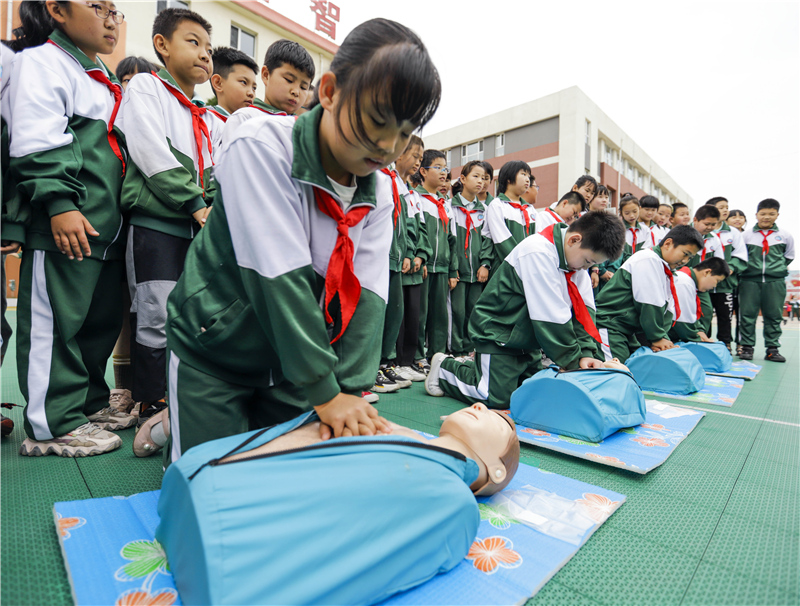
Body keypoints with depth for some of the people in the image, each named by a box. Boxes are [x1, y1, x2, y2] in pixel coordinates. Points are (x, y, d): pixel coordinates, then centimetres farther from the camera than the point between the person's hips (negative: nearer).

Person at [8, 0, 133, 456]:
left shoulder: (105, 82, 27)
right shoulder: (42, 61, 2)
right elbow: (37, 141, -11)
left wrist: (120, 213, 23)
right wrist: (59, 204, -21)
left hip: (106, 226, 9)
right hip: (63, 226, -8)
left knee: (103, 318, 11)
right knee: (56, 321, -5)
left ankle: (89, 402, 24)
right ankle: (54, 424, 5)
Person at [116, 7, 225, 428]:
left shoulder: (210, 119, 24)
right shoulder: (145, 86, 6)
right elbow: (153, 154, -8)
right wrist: (195, 205, -13)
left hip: (198, 231, 6)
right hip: (155, 224, -6)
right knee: (157, 317, -6)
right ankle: (152, 406, 9)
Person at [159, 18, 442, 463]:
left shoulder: (377, 196, -5)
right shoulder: (263, 146, -22)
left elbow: (368, 294, -13)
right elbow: (280, 280, -29)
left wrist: (352, 389, -23)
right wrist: (325, 391, -27)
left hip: (290, 361, 5)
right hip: (212, 350, -4)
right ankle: (172, 424, 29)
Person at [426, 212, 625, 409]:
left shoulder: (577, 254, 0)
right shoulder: (538, 252, -28)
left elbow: (584, 309, 1)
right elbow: (551, 318, -27)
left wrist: (586, 353, -11)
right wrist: (574, 360, -18)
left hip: (526, 340, 9)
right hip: (497, 334, -9)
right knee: (499, 397, -12)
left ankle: (478, 365, 25)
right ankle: (444, 367, 9)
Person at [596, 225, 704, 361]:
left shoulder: (666, 271, 17)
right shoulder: (649, 260, -13)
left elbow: (666, 310, 12)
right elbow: (649, 305, -17)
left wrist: (662, 337, -3)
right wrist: (656, 337, -10)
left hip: (627, 332, 10)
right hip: (609, 328, -10)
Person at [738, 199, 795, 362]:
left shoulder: (785, 235, 8)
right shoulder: (746, 235, 3)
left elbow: (789, 256, 20)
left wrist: (779, 268, 13)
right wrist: (743, 269, 3)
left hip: (775, 281, 2)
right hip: (750, 280, -1)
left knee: (773, 316, 5)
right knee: (748, 314, -1)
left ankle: (772, 349, 12)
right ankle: (747, 347, 6)